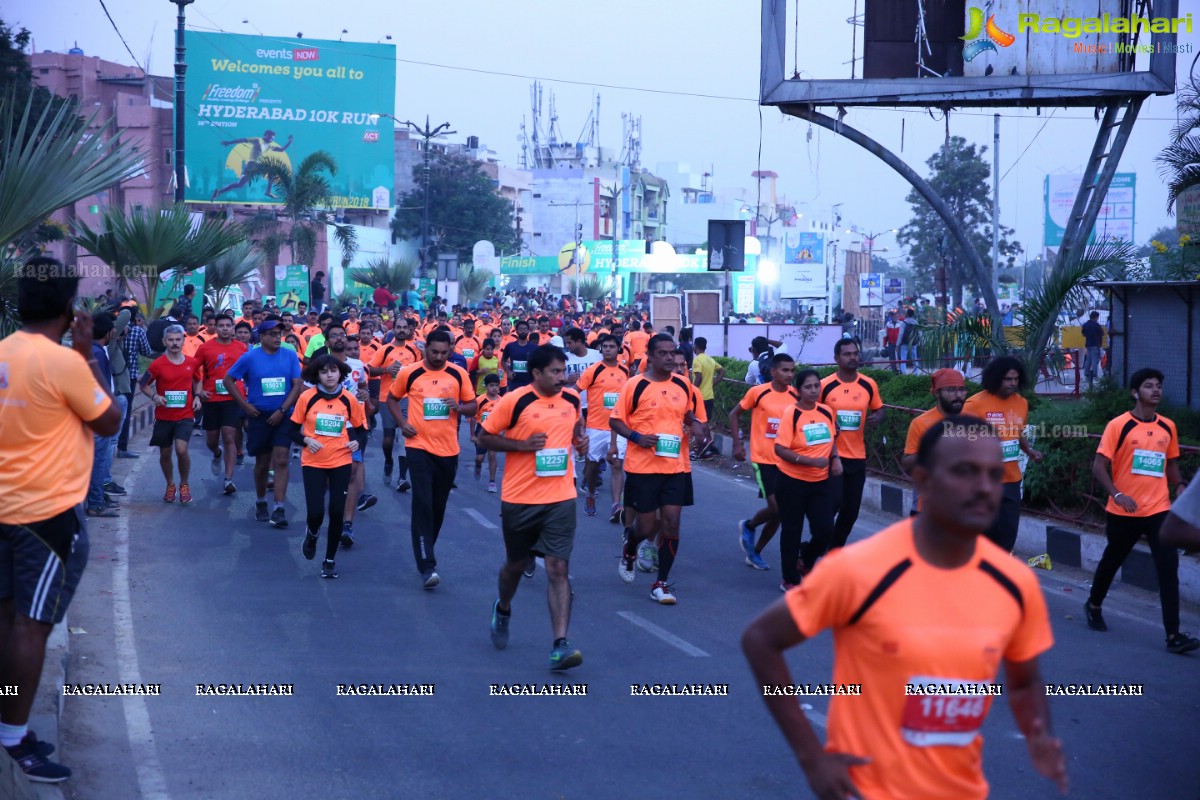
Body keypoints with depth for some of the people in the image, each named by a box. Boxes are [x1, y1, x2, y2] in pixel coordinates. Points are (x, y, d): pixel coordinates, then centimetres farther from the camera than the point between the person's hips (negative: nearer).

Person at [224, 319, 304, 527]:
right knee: (262, 463, 10)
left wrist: (282, 410, -12)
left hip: (283, 416, 0)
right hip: (259, 416, 0)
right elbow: (228, 380, 2)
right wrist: (244, 405, -4)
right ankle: (260, 502, 31)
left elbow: (297, 385, -3)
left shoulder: (290, 356, 0)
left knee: (281, 461, -8)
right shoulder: (250, 358, -4)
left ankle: (279, 509, -9)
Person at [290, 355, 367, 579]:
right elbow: (293, 429, 1)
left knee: (337, 513, 1)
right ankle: (312, 535, 28)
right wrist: (306, 439, -17)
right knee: (315, 512, -10)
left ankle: (330, 560, 19)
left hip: (341, 463, 1)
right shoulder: (307, 398, -6)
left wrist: (357, 442, -12)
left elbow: (361, 428, 8)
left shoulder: (349, 399, -3)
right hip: (313, 463, -1)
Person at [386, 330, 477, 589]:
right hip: (419, 446, -3)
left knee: (438, 506, 13)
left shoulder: (459, 374, 0)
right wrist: (402, 423, -5)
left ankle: (425, 552, 34)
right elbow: (392, 398, 11)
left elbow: (472, 407, 7)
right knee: (422, 504, -13)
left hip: (448, 449, 3)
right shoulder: (409, 373, -3)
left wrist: (459, 407, -15)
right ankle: (427, 566, -16)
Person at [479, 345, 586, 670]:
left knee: (558, 568, -9)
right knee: (516, 563, 16)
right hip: (519, 498, -2)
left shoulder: (572, 398, 3)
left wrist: (578, 437, 3)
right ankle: (503, 609, 49)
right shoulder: (514, 401, -11)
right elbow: (485, 436, -5)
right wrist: (523, 444, -18)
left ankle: (560, 645, -12)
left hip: (560, 499, 2)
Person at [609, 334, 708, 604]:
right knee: (647, 527, 1)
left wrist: (696, 426, -3)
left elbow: (690, 415, 20)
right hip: (642, 467, -3)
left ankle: (661, 584, 9)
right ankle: (629, 549, 38)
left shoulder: (684, 386, 5)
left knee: (671, 523, -2)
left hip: (676, 467, 3)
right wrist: (636, 437, -18)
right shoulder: (635, 385, -7)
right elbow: (615, 420, -2)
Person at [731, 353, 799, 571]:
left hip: (786, 461, 4)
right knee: (775, 508, -14)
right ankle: (748, 526, 18)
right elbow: (734, 414, 2)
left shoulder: (796, 396, -1)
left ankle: (755, 552, 26)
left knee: (778, 512, 7)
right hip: (763, 460, -4)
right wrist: (737, 443, -6)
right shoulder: (757, 392, -10)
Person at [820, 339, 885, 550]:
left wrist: (876, 418, -8)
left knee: (851, 511, 10)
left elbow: (879, 409, 15)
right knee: (833, 503, -14)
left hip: (857, 457, 4)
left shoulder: (869, 385, 2)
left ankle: (835, 551, 28)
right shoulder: (825, 386, -7)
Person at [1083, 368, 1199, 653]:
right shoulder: (1119, 426, -8)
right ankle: (1094, 606, 44)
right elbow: (1099, 467, -10)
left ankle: (1173, 635, -10)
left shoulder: (1167, 427, 6)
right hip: (1123, 512, -2)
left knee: (1169, 569, -10)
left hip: (1159, 511, 2)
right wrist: (1117, 495, -24)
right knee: (1111, 562, 17)